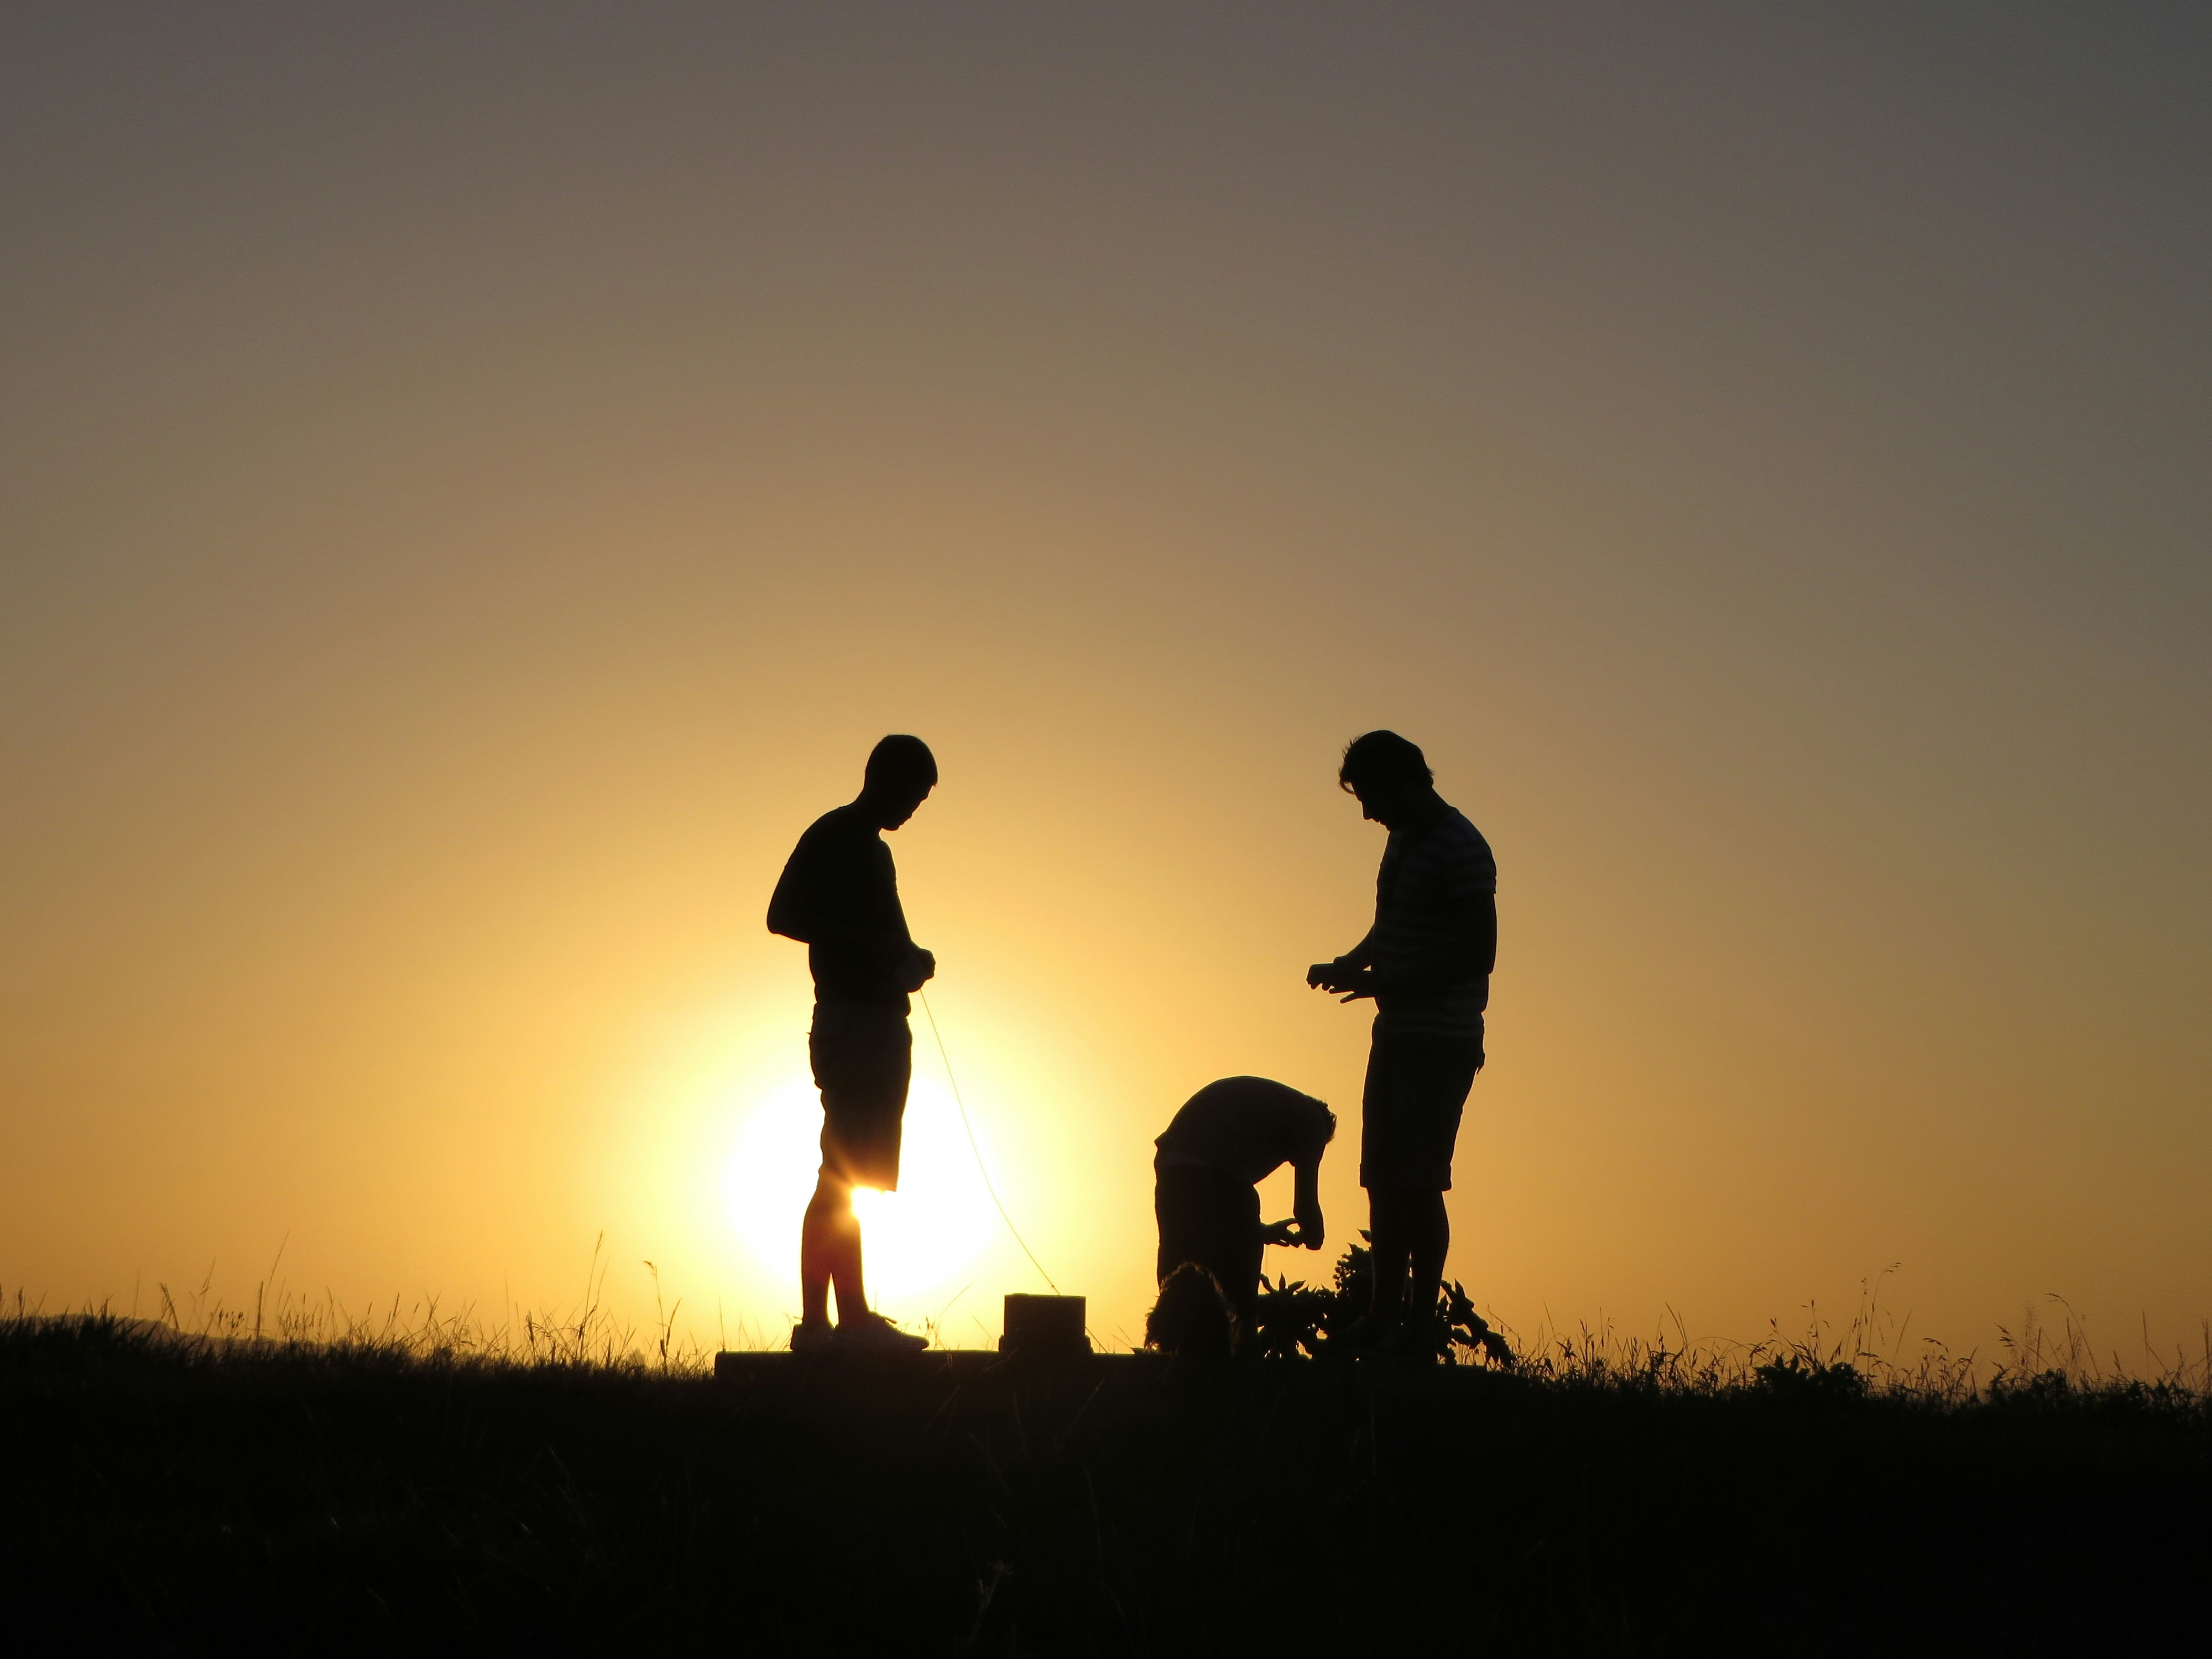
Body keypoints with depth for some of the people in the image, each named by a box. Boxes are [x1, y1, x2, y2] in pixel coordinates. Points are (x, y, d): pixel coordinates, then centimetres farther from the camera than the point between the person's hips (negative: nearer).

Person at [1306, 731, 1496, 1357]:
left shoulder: (1461, 850, -15)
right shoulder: (1403, 840, 14)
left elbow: (1478, 954, -19)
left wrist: (1387, 985, -20)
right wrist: (1347, 966, 6)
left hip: (1441, 1041, -9)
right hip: (1397, 1033, 9)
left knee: (1418, 1184, -8)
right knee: (1383, 1181, 10)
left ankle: (1421, 1322, -2)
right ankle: (1385, 1314, 16)